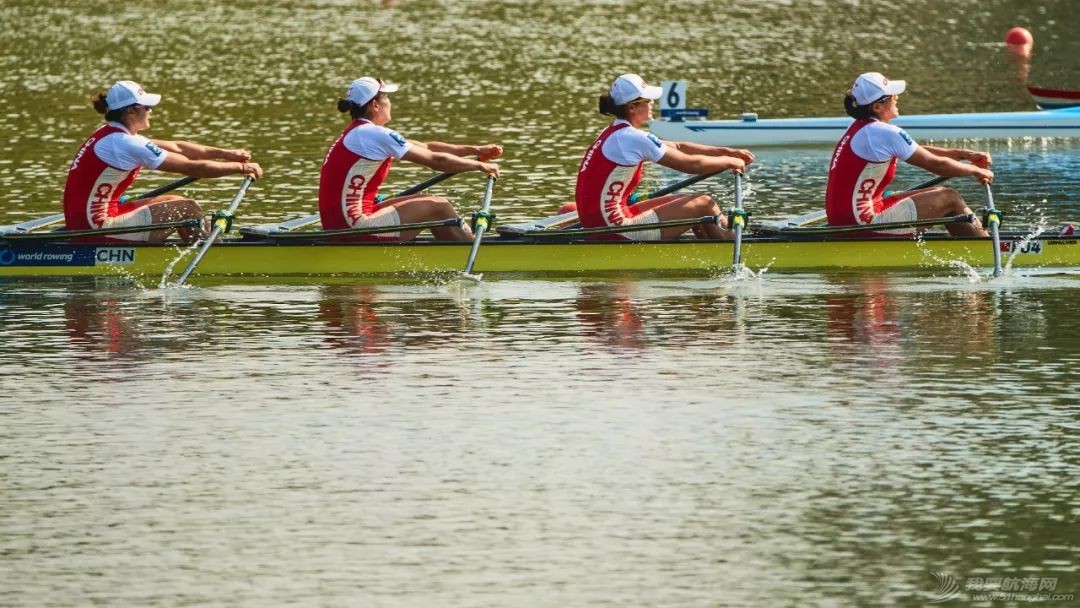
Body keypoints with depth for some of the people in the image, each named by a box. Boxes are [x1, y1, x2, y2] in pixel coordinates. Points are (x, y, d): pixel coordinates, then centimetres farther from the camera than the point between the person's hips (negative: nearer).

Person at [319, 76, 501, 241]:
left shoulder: (356, 133, 17)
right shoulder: (374, 135, -14)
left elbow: (426, 147, 19)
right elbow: (436, 160, -9)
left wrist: (475, 150, 18)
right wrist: (480, 165, 4)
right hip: (355, 227, -10)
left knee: (427, 203, 18)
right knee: (438, 207, 0)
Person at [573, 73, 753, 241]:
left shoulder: (613, 134, 14)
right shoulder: (632, 139, -16)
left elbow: (678, 147, 17)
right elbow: (690, 164, -10)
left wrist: (728, 152, 14)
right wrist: (729, 162, 7)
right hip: (616, 231, -10)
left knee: (684, 199, 20)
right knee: (704, 204, -1)